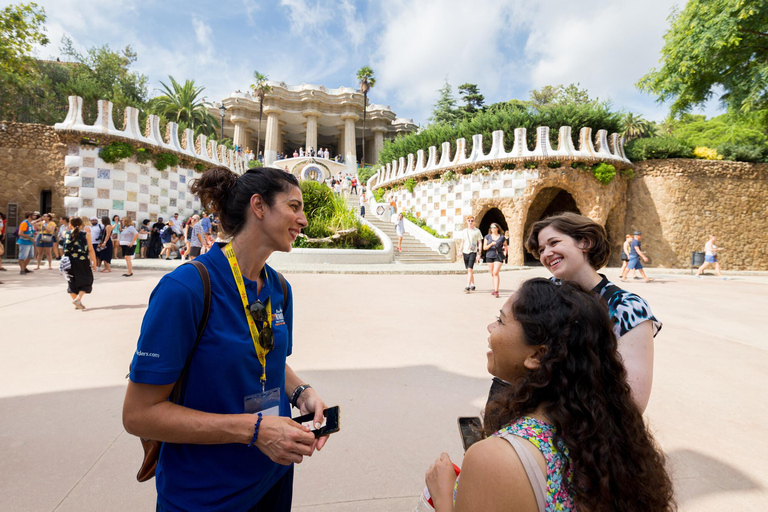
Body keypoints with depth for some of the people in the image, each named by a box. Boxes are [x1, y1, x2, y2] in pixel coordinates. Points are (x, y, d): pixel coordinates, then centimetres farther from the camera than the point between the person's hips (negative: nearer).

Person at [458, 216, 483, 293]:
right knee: (469, 270, 12)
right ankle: (473, 285, 25)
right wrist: (460, 251, 7)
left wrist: (479, 253, -5)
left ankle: (468, 287, -16)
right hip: (465, 252, 5)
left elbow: (479, 243, 1)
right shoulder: (464, 231, 11)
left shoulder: (477, 231, 0)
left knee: (470, 269, -15)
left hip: (473, 252, -5)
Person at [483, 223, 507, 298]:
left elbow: (505, 246, 18)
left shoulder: (502, 237, 5)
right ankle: (495, 289, 19)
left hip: (498, 256, -2)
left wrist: (505, 253, 4)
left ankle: (496, 291, -14)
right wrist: (491, 244, -12)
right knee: (492, 274, 7)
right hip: (489, 256, 3)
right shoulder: (487, 237, 7)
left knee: (496, 273, -14)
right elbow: (484, 248, 3)